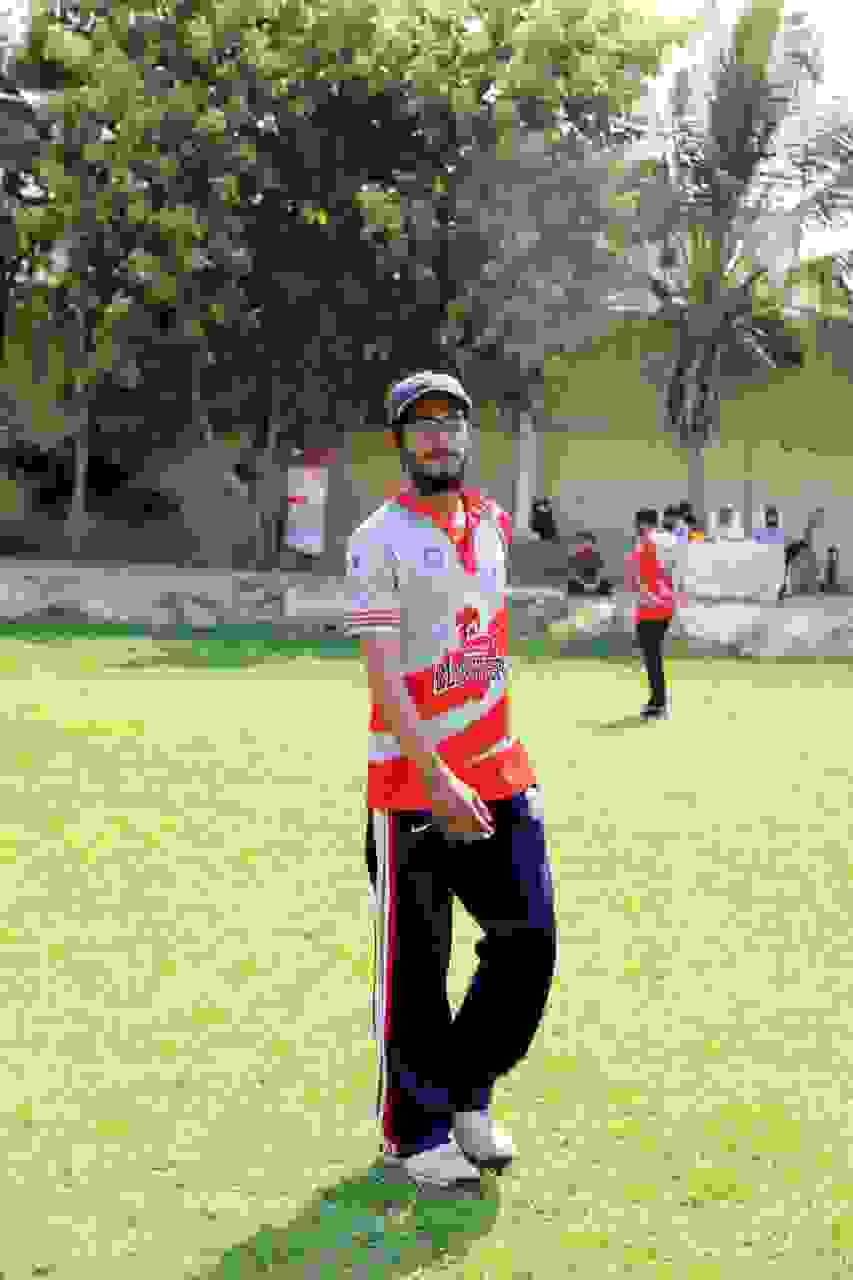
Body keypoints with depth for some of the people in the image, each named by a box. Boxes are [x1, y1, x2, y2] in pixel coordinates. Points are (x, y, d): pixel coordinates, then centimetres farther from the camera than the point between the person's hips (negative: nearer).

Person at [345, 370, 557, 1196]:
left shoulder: (493, 525, 13)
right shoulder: (379, 540, -7)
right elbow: (380, 673, -15)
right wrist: (436, 779, -24)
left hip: (498, 776, 6)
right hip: (413, 783, -6)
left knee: (528, 943, 5)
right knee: (415, 968, 3)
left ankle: (466, 1096, 25)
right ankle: (415, 1132, 18)